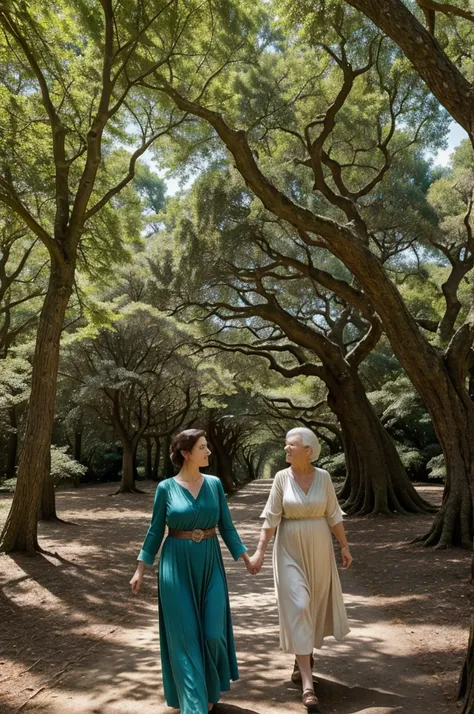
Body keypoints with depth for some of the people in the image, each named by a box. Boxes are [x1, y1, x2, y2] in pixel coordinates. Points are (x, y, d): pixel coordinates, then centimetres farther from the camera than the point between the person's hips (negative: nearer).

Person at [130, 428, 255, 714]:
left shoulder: (215, 484, 1)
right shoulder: (166, 488, -6)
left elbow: (227, 527, 6)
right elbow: (155, 531, 1)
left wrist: (246, 558, 3)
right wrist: (140, 569, 0)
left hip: (210, 564, 3)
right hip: (177, 566, -2)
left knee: (213, 632, 4)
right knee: (184, 636, 2)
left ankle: (210, 690, 33)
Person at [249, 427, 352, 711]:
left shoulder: (323, 476, -5)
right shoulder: (282, 477, -9)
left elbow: (333, 515, 2)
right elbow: (271, 517, -7)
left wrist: (345, 546, 3)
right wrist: (260, 550, -12)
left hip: (319, 549, 2)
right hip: (290, 550, -2)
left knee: (314, 604, 15)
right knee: (297, 608, -7)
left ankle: (303, 657, 41)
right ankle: (308, 684, -2)